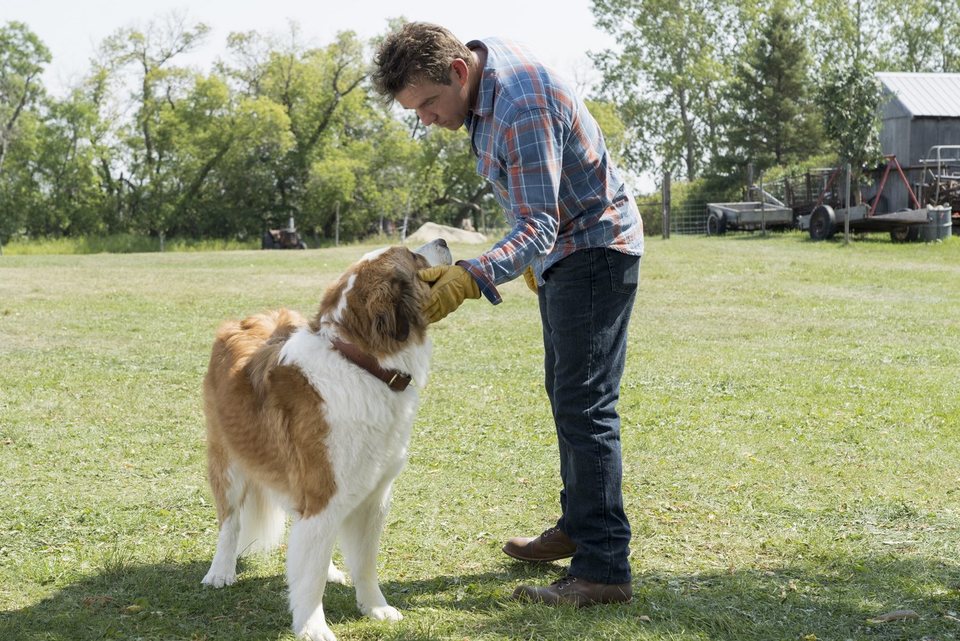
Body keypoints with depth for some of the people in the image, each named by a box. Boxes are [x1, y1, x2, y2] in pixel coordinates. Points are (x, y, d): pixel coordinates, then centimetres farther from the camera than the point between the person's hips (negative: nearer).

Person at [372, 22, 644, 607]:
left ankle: (604, 569, -12)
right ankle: (578, 526, 29)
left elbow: (538, 227, -35)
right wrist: (531, 256, 21)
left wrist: (471, 278, -49)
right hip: (560, 252, 10)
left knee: (584, 406, -13)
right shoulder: (483, 73, 0)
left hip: (595, 248, -10)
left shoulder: (521, 108, -31)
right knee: (566, 399, 17)